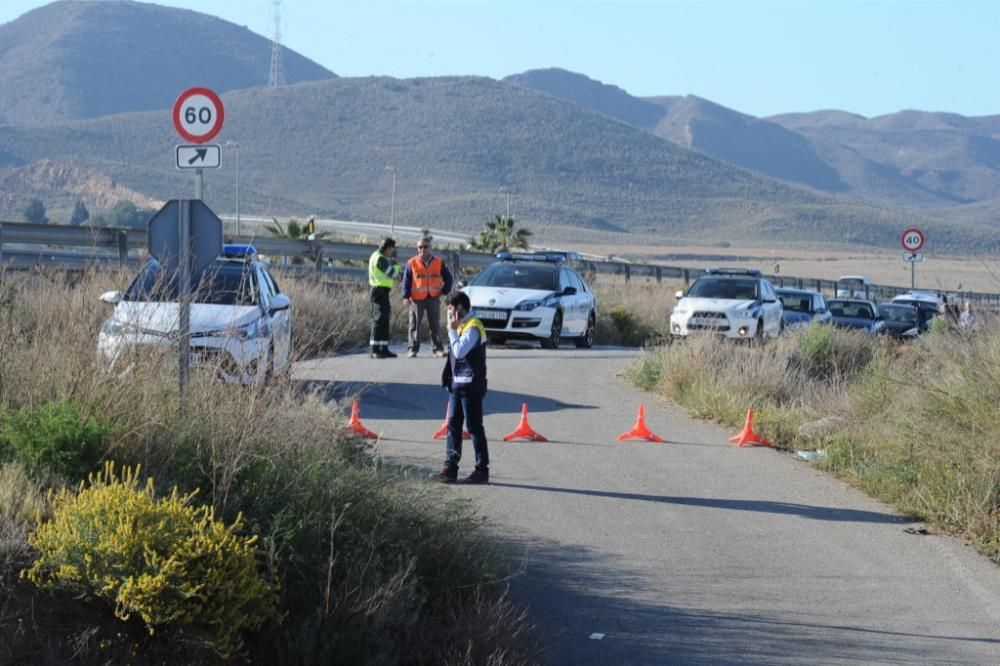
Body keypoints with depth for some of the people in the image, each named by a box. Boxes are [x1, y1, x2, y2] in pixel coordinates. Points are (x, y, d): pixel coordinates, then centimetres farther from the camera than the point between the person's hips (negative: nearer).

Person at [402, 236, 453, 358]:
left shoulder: (438, 262, 7)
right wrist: (406, 296, -7)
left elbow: (448, 277, 14)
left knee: (435, 325, 4)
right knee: (415, 325, 1)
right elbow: (406, 281, 0)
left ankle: (438, 349, 8)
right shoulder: (411, 263, 1)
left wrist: (444, 291, 4)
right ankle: (413, 349, 6)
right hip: (417, 298, -1)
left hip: (433, 298, 1)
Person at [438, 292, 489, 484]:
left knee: (474, 427, -4)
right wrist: (449, 380, 16)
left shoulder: (473, 328, -16)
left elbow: (459, 351, -27)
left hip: (471, 386, -9)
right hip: (457, 384, 9)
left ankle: (482, 470, 2)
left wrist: (452, 330, -17)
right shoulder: (461, 326, 15)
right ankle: (450, 467, 12)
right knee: (453, 425, 9)